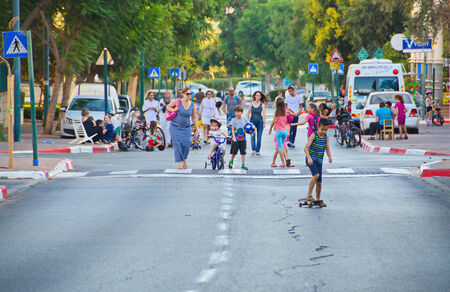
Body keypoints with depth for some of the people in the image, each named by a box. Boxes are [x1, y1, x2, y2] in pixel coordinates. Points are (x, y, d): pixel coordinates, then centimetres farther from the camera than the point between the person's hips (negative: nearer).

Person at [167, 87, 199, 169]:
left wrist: (196, 129, 8)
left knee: (186, 144, -6)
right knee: (177, 144, -8)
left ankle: (184, 160, 21)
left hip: (186, 127, 2)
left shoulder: (192, 105, -1)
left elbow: (194, 118, 7)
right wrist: (174, 110, -16)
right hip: (175, 126, -2)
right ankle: (179, 163, -4)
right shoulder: (177, 102, -9)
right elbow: (168, 107, 5)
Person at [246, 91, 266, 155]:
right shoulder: (251, 103, 5)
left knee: (259, 137, 2)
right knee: (253, 135, -15)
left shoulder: (262, 104, -1)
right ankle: (253, 150, -18)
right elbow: (248, 113, 10)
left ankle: (258, 151, 10)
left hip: (260, 121, -1)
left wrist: (264, 123, -16)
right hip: (252, 121, 1)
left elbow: (263, 114, -7)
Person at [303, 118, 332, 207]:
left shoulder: (326, 137, 3)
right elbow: (306, 148, -18)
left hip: (319, 161, 5)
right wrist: (309, 158, -32)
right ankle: (309, 195, -19)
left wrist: (330, 157, -19)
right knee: (316, 175, -27)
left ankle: (318, 200, 20)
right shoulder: (314, 136, -12)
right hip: (311, 160, -5)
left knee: (319, 181, 6)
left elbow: (327, 149, 1)